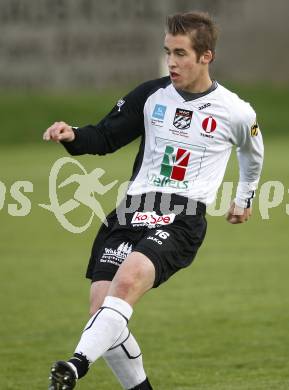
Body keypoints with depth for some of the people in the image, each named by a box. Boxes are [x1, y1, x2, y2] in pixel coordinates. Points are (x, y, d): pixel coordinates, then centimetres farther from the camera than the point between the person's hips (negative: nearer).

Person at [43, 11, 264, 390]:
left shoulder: (235, 113, 5)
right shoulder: (151, 95, 11)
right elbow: (106, 137, 13)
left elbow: (253, 153, 26)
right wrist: (73, 136, -9)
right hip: (132, 210, 4)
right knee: (102, 309, -10)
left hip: (182, 219, -4)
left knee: (128, 279, -32)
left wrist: (245, 198, 40)